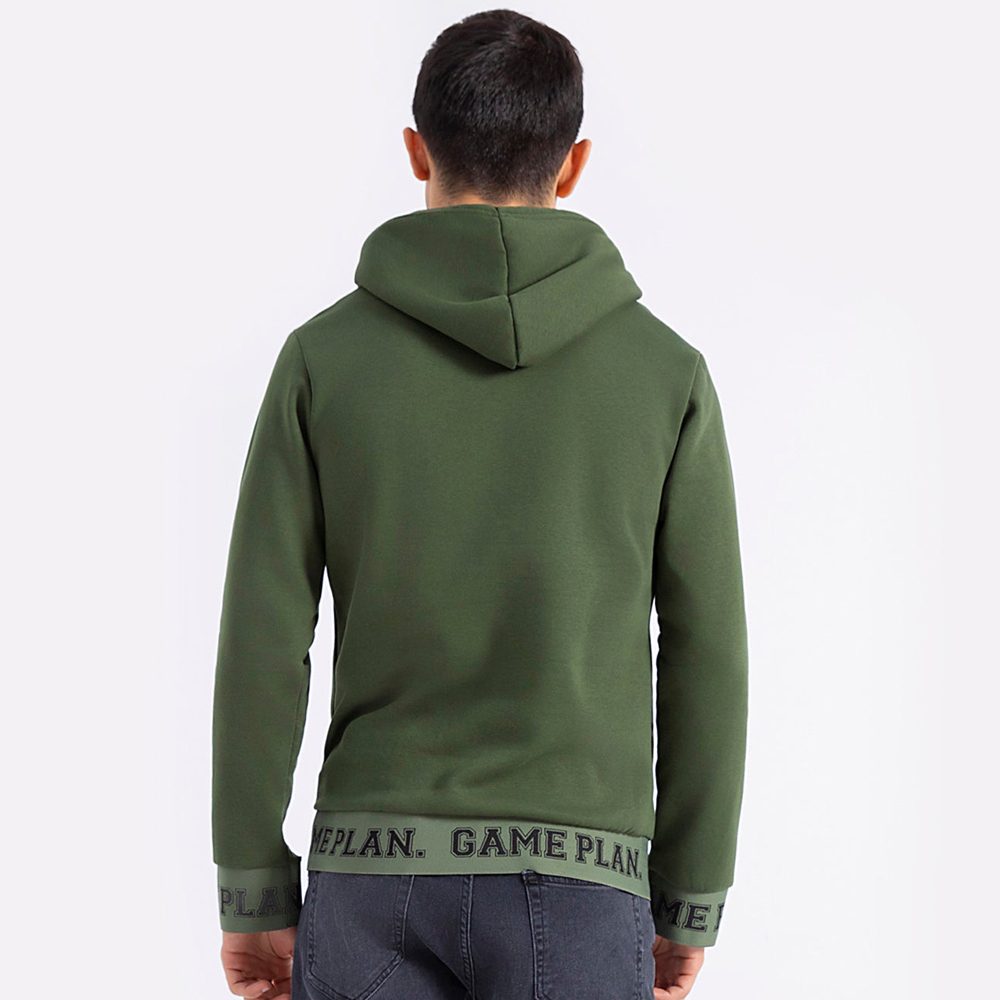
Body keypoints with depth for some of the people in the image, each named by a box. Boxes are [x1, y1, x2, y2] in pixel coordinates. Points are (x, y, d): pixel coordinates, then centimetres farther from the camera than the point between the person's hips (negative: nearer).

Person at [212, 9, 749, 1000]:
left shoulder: (325, 354, -2)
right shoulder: (666, 370, -1)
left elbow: (262, 639, -3)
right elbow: (705, 658, 0)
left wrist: (251, 895, 5)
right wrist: (689, 907, 10)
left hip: (380, 875, 1)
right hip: (575, 881, 0)